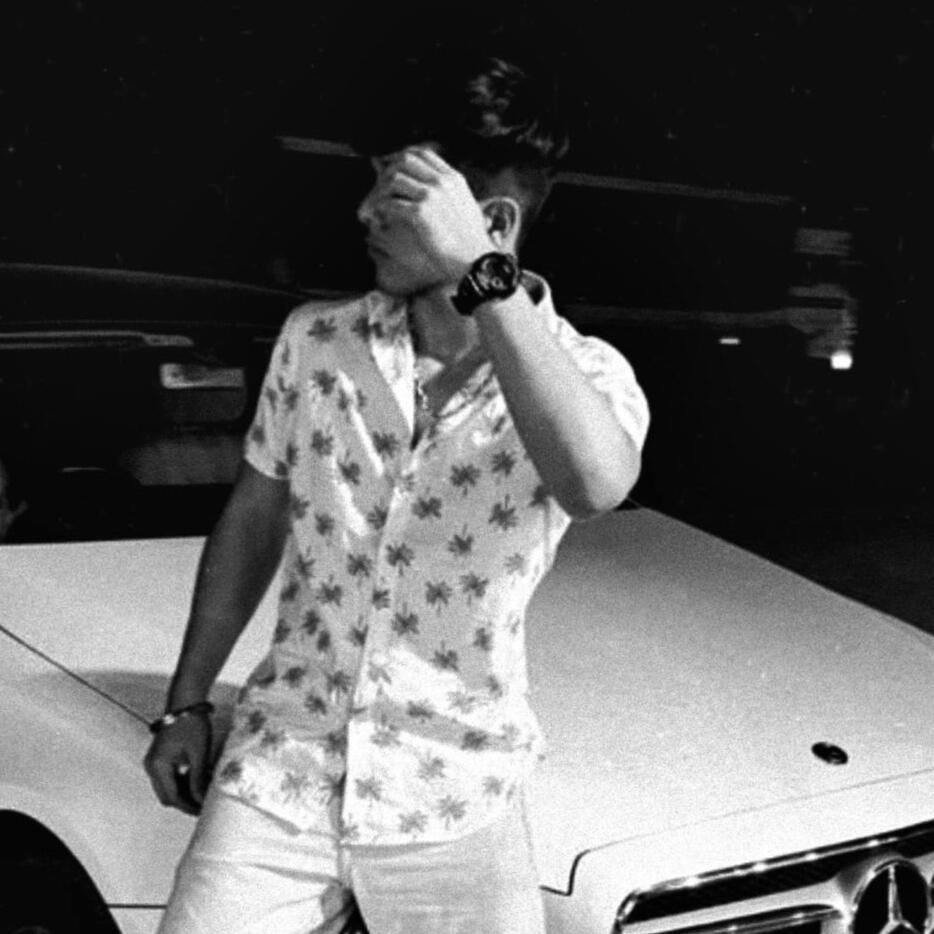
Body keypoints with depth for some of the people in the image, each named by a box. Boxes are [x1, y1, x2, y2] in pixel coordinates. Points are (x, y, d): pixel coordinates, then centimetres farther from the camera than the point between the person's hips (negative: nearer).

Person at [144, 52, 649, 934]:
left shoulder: (585, 370, -10)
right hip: (280, 770, 2)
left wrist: (481, 275, -33)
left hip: (455, 800, -2)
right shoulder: (314, 339, -1)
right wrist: (186, 704, 14)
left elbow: (596, 484, -34)